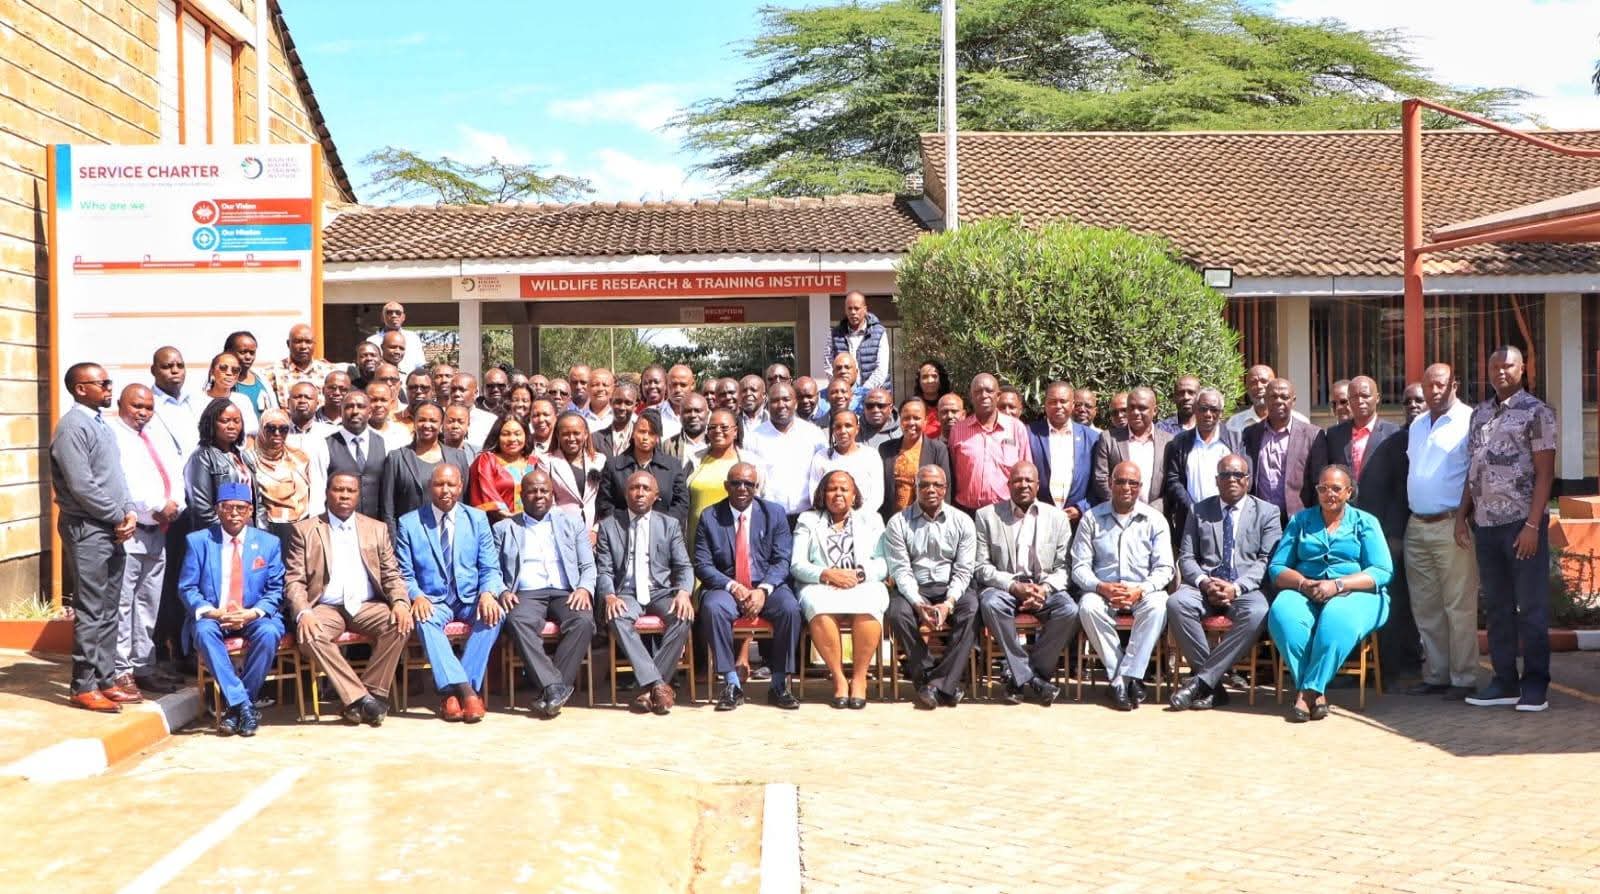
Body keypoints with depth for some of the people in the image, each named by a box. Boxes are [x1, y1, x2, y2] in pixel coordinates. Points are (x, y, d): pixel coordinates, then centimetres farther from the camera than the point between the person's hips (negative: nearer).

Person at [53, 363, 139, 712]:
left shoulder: (101, 423, 15)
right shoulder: (72, 427, -12)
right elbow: (82, 486, -19)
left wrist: (130, 511, 2)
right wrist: (118, 517, -10)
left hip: (112, 529, 9)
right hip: (86, 529, -9)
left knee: (108, 613, 11)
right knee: (91, 613, -5)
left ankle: (105, 681, 18)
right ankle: (84, 687, 1)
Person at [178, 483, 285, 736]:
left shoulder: (269, 543, 7)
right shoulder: (198, 541, 5)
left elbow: (275, 590, 4)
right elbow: (187, 588, 2)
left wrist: (253, 613, -16)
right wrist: (210, 612, -17)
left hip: (254, 618, 0)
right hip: (213, 617, 0)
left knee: (268, 632, -32)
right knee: (204, 631, -34)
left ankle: (234, 707, -21)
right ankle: (242, 705, -34)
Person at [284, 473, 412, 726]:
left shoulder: (377, 529, 15)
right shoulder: (304, 530, 8)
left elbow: (392, 575, 11)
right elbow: (294, 581, 1)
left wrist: (400, 602, -11)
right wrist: (303, 613, -19)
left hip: (366, 607, 2)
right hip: (325, 608, -2)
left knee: (399, 625, -28)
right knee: (310, 637, -33)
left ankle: (373, 693, -19)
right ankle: (360, 698, -29)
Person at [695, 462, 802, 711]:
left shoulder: (774, 513, 6)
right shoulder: (710, 516, 4)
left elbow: (782, 560, 0)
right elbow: (702, 564, 0)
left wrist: (763, 590, -17)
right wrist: (733, 587, -15)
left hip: (767, 586, 1)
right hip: (725, 587, 0)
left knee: (790, 608, -30)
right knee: (712, 608, -33)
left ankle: (779, 685, -17)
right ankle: (732, 684, -22)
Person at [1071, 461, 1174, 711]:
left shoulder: (1154, 520, 6)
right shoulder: (1092, 518, 6)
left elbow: (1164, 568, 0)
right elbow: (1080, 567, 2)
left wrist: (1140, 590, -19)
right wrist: (1101, 587, -19)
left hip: (1143, 590, 0)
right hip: (1102, 590, 0)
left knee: (1157, 606, -34)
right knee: (1088, 607, -34)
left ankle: (1127, 676, -28)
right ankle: (1119, 679, -25)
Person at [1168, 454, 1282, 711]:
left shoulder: (1267, 512, 11)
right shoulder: (1198, 511, 16)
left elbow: (1267, 561, 0)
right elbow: (1186, 557, 10)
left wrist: (1237, 587, -16)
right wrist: (1204, 582, -11)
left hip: (1245, 589, -1)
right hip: (1204, 586, 2)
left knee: (1257, 613, -36)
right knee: (1177, 603, -32)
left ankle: (1200, 681, -28)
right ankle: (1213, 685, -23)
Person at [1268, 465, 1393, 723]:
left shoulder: (1365, 522, 12)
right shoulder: (1301, 520, 18)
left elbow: (1382, 572, -1)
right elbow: (1277, 568, 10)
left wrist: (1338, 585, -16)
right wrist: (1302, 583, -12)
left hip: (1355, 595, -2)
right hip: (1305, 594, 2)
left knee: (1337, 617, -38)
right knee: (1282, 612, -33)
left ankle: (1307, 692, -34)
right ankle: (1317, 693, -30)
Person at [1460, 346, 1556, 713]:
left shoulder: (1536, 412, -3)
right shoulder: (1479, 414, 14)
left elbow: (1545, 473, -7)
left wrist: (1532, 525, -14)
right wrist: (1461, 515, 10)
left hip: (1522, 522, -5)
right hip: (1485, 524, 6)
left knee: (1531, 607, 0)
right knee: (1497, 607, 10)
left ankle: (1535, 685, 8)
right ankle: (1505, 682, 17)